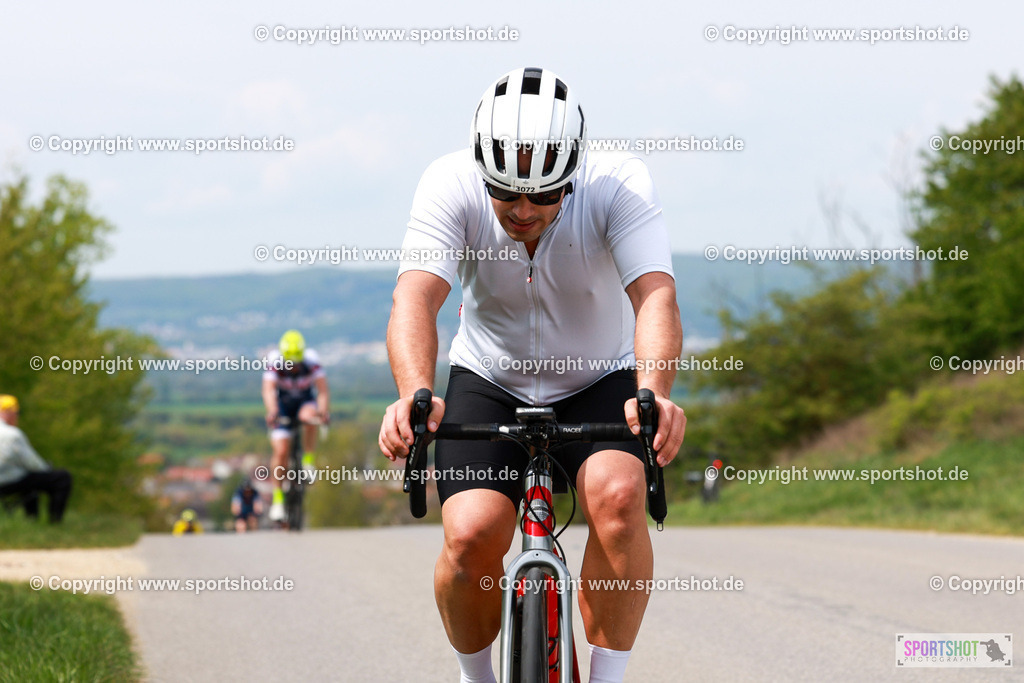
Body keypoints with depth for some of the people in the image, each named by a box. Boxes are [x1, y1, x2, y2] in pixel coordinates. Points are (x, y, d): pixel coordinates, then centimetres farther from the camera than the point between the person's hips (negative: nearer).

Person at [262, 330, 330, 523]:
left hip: (305, 402, 0)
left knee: (309, 415, -36)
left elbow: (323, 391, -30)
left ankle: (309, 461, -17)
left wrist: (323, 411, -50)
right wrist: (272, 412, -56)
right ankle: (277, 497, -3)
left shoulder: (312, 361, -23)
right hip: (282, 407, 0)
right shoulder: (274, 362, -24)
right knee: (281, 450, -16)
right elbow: (269, 390, -36)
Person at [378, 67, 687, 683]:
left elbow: (656, 296, -38)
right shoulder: (451, 185, -24)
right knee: (472, 533, -23)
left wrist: (653, 394, -57)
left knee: (617, 494, -31)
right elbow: (416, 297, -36)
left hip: (599, 382, 0)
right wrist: (415, 394, -56)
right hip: (490, 383, 1)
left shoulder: (621, 185, -25)